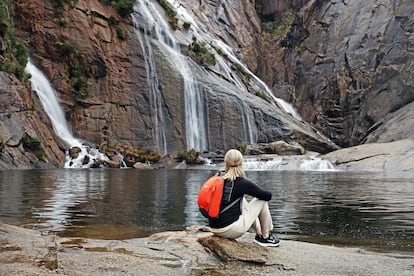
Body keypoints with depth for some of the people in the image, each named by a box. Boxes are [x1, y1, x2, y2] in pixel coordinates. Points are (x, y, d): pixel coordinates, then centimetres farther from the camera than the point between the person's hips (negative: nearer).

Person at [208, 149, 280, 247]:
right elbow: (268, 196, 0)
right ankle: (266, 237, 21)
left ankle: (259, 234, 32)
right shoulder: (242, 183, -11)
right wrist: (256, 193, 22)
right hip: (231, 230, -6)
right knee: (262, 200, 9)